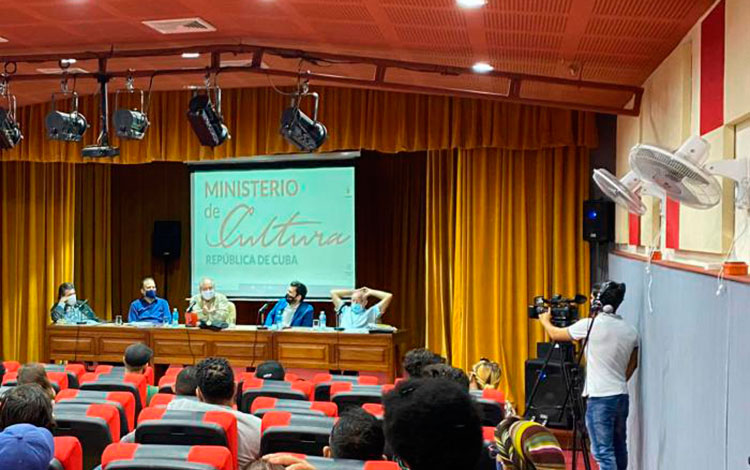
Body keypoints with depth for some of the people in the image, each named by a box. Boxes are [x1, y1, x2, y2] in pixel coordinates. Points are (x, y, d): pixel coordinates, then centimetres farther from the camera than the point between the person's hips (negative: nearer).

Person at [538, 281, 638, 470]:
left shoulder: (590, 325, -10)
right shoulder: (630, 331, 7)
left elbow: (555, 334, 4)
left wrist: (545, 320, 24)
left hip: (600, 398, -7)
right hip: (622, 396, 7)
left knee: (603, 452, -6)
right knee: (619, 449, 16)